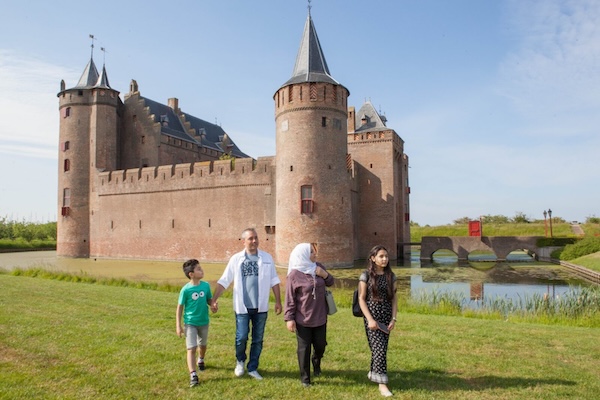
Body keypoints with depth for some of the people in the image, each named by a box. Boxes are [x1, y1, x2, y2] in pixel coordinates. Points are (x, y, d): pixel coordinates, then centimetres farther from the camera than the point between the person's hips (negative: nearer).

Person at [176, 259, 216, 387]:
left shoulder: (206, 285, -8)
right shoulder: (186, 289, -18)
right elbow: (180, 307, -10)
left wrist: (212, 305, -17)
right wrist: (178, 325, -11)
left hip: (204, 321, 4)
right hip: (190, 323, -4)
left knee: (203, 344, 24)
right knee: (191, 348, -8)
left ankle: (201, 360, 52)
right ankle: (193, 375, -6)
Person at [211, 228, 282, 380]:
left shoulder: (267, 258, 0)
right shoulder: (236, 259, -2)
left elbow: (274, 281, 4)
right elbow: (224, 281, -1)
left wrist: (278, 301, 2)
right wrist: (214, 298, -8)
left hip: (260, 307, 1)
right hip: (242, 306, -1)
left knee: (258, 339, 9)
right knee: (241, 337, 1)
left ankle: (253, 368, 26)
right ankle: (240, 361, 31)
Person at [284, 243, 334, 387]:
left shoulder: (318, 267, -2)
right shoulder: (294, 274, -16)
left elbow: (330, 282, 11)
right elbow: (290, 299, -12)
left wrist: (325, 275, -10)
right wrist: (289, 318, -13)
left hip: (320, 317, 5)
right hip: (302, 319, -5)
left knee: (320, 345, 16)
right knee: (304, 348, 6)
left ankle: (316, 361, 48)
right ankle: (305, 378, 23)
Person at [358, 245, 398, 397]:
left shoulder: (391, 275, 4)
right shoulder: (366, 275, -8)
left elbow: (394, 298, 6)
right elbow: (361, 299, -8)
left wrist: (393, 319, -2)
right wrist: (370, 319, -15)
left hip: (386, 316, 4)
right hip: (372, 316, -4)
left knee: (380, 348, 12)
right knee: (379, 348, -8)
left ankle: (373, 372, 34)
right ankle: (382, 383, 1)